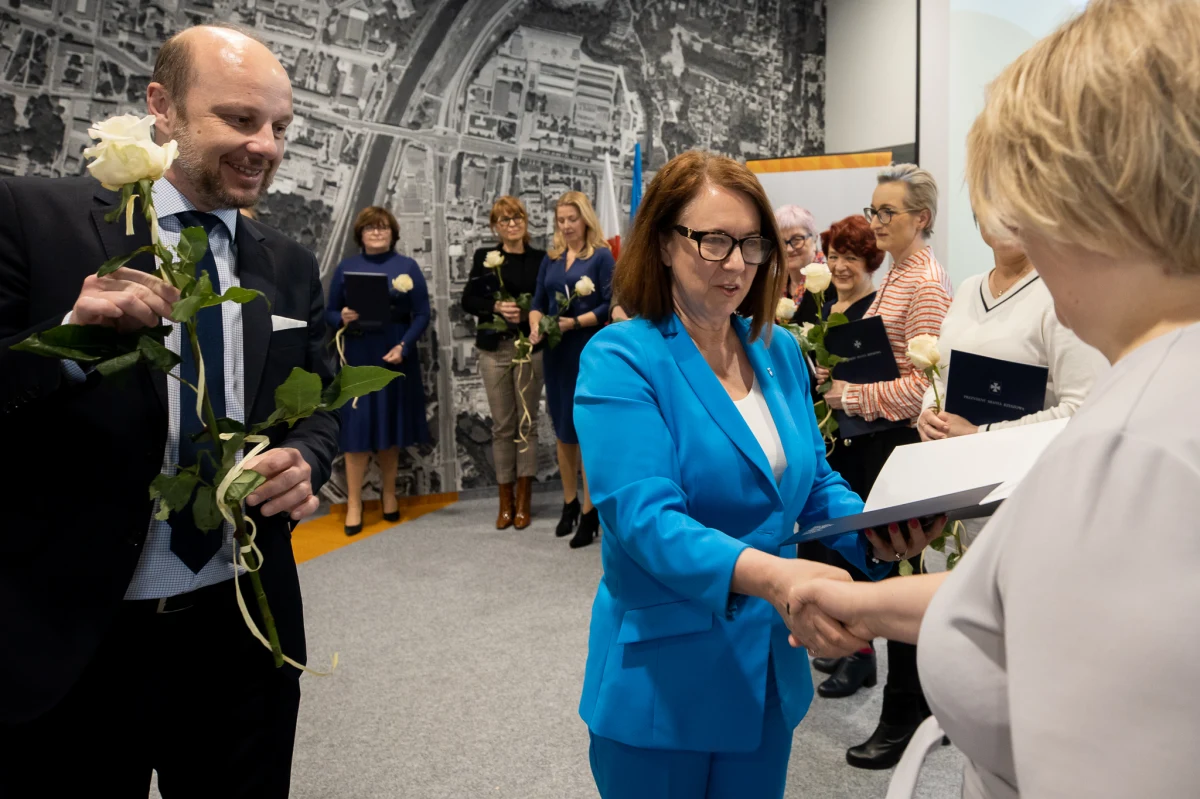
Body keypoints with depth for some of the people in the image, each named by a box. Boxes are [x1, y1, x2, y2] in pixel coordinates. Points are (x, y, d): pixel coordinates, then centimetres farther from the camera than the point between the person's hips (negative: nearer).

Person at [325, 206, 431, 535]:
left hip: (395, 357, 0)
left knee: (391, 425, 10)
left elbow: (422, 315, -1)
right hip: (357, 359, 0)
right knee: (357, 427, -1)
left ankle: (389, 492, 27)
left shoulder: (407, 267, 3)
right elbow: (329, 313, 6)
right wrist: (342, 318, -17)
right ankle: (354, 503, 8)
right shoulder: (346, 268, 5)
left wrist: (404, 347, -14)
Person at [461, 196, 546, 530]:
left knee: (527, 423, 1)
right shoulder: (484, 257, 9)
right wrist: (495, 307, -12)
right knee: (502, 425, 4)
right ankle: (505, 501, 13)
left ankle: (524, 501, 9)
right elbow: (468, 300, 4)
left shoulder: (540, 259, 6)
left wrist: (529, 313, -13)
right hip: (494, 348, 1)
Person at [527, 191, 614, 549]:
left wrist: (575, 322, -19)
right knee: (563, 430, 12)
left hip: (589, 351, -5)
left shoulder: (601, 256, -3)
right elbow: (538, 302, 11)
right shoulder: (551, 259, 13)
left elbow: (609, 305, -9)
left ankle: (589, 512, 6)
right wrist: (535, 325, -9)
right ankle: (569, 503, 24)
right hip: (556, 353, 5)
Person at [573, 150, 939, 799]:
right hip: (664, 681, -5)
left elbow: (815, 483, 8)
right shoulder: (620, 360, -16)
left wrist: (875, 533, -13)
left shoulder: (780, 351, 3)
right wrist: (769, 574, -42)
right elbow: (644, 518, -26)